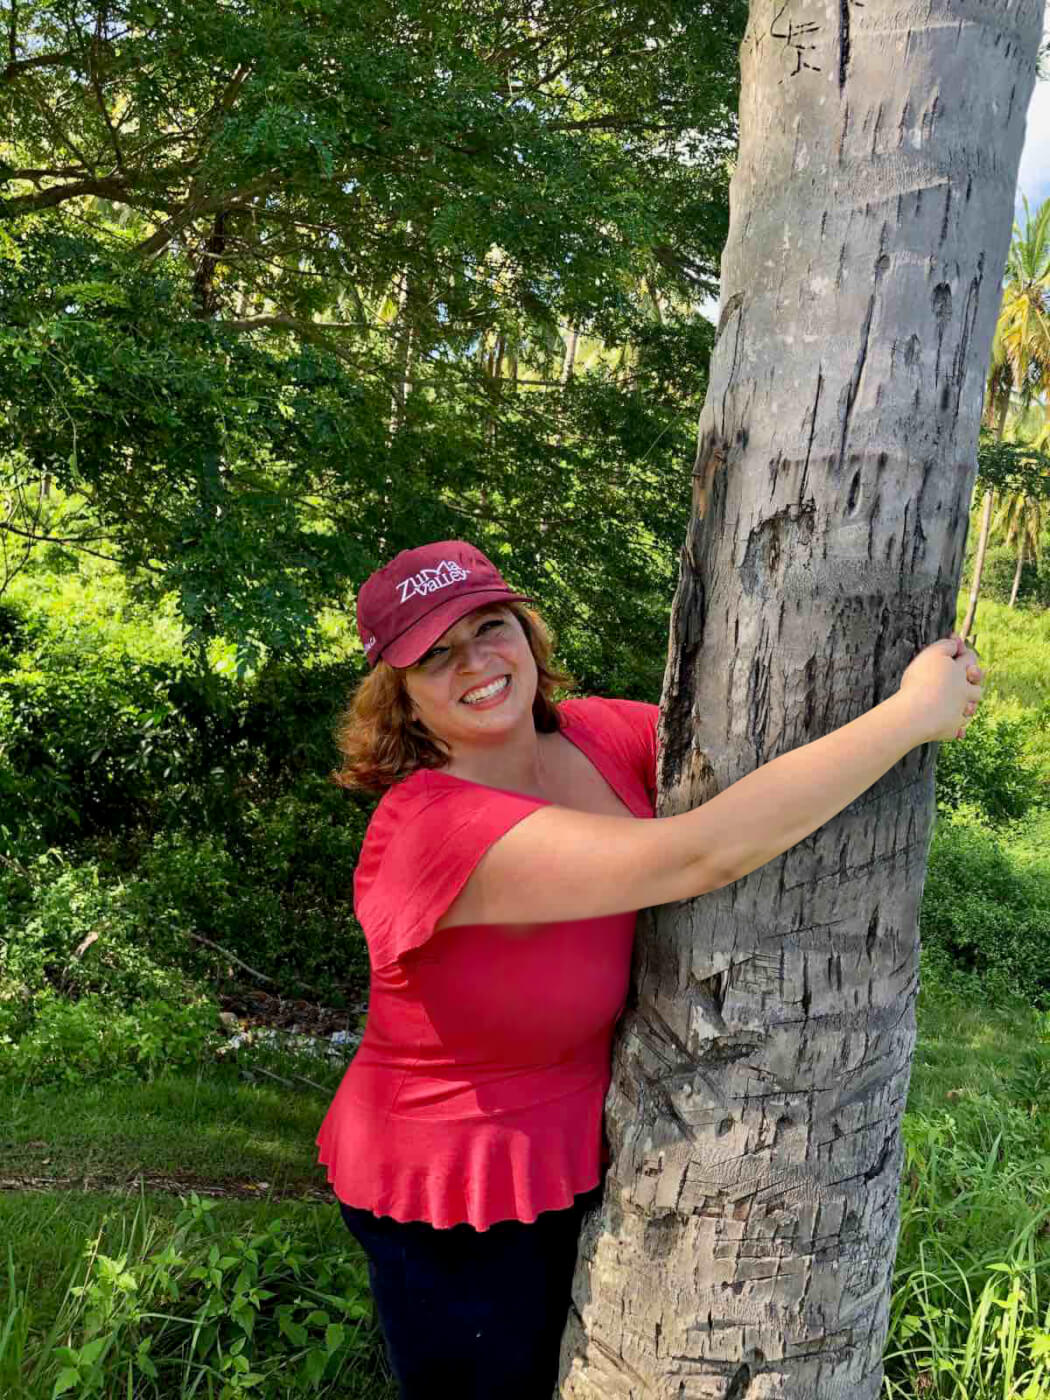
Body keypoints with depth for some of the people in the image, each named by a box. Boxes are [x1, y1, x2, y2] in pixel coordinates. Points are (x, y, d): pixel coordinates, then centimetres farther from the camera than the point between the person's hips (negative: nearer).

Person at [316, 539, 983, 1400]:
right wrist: (910, 715, -35)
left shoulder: (599, 734, -10)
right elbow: (699, 855, -41)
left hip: (574, 1158, 7)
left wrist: (933, 695, -21)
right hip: (453, 1199, -7)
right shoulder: (435, 828, -34)